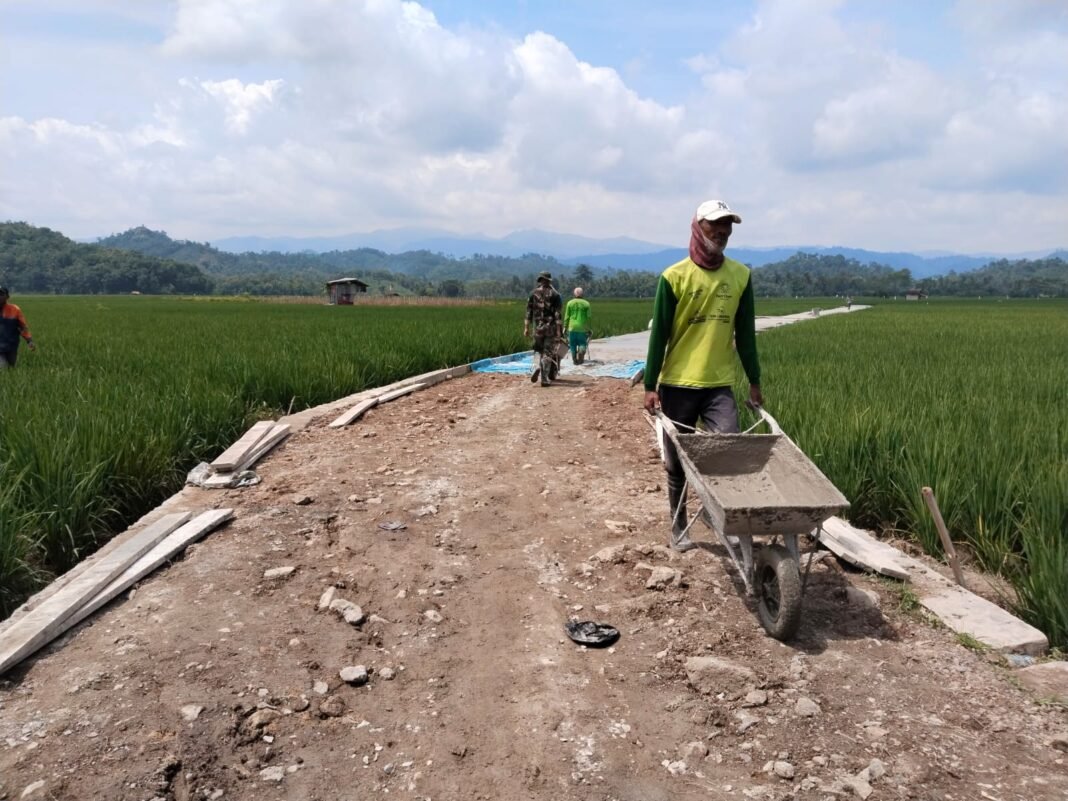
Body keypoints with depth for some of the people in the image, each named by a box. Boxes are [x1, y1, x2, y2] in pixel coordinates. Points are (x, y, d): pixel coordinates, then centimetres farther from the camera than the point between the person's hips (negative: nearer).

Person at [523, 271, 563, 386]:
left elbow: (529, 312, 3)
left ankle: (537, 367, -7)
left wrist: (526, 328, 7)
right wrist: (559, 330, -9)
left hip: (537, 327, 2)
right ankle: (544, 379, 0)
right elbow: (557, 314, -9)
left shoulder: (533, 293, 4)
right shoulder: (554, 294, -3)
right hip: (551, 327, -2)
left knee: (538, 350, 20)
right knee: (548, 352, 3)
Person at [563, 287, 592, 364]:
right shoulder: (586, 303, 1)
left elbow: (567, 317, 2)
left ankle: (574, 359, 6)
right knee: (582, 343, 12)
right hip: (582, 328, -1)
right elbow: (588, 317, 0)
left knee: (573, 344, 9)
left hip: (572, 327, 1)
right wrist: (589, 329, 5)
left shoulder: (570, 303, 3)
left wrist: (565, 327, 7)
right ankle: (581, 351, -15)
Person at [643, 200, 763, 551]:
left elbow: (746, 333, 9)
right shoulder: (674, 276, -6)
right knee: (677, 463, 8)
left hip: (720, 385, 2)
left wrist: (754, 382, 9)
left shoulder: (740, 275, 3)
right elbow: (659, 333, -5)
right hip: (677, 385, -2)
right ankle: (678, 528, 22)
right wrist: (650, 384, -8)